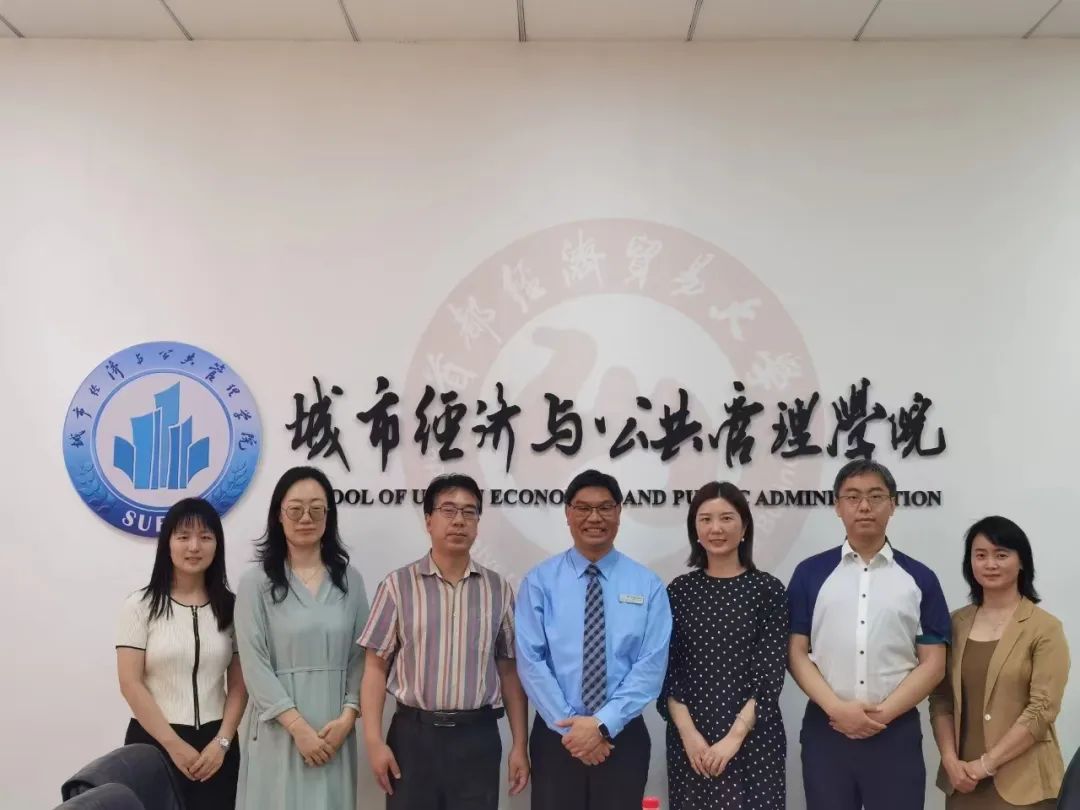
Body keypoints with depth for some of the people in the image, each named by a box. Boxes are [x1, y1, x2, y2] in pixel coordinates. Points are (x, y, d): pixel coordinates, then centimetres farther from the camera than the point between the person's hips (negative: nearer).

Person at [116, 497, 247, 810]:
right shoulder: (141, 606, -2)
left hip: (215, 743, 2)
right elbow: (130, 684, -7)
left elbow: (239, 684, 3)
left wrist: (222, 743, -9)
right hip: (153, 742, -2)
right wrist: (174, 744, -12)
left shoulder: (231, 606, 4)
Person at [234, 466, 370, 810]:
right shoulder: (256, 582, -3)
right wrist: (298, 727, -13)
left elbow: (360, 656, 5)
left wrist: (347, 717, -7)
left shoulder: (349, 579, 6)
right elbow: (255, 665, -8)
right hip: (278, 728, -3)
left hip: (334, 730, 3)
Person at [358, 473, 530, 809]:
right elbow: (376, 667, -1)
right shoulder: (398, 585, -2)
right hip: (413, 734, -1)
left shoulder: (498, 589, 4)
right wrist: (374, 740, -7)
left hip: (478, 737, 1)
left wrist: (520, 745, 4)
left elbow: (510, 671, 6)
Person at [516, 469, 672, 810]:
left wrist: (603, 724, -15)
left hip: (623, 736, 1)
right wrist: (569, 725, -14)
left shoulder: (647, 585, 0)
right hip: (555, 735, 0)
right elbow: (530, 661, -7)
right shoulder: (539, 581, -1)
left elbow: (652, 665, -7)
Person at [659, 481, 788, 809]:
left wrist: (735, 736, -13)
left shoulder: (768, 589, -2)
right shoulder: (679, 590, 4)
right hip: (689, 740, 2)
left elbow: (771, 672, -7)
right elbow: (667, 669, 1)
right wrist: (688, 733, -11)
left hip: (753, 739, -2)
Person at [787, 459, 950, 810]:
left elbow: (933, 663, 1)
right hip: (825, 729, 0)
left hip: (896, 732, 0)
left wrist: (883, 713, -10)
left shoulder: (920, 578, 4)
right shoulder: (810, 573, 4)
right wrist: (837, 708, -12)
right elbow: (796, 653, 1)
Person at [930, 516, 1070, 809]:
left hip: (1021, 783, -3)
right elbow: (941, 699, 5)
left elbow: (1042, 709, -12)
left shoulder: (1044, 628, -7)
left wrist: (986, 763, -14)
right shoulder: (956, 623, 5)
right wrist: (950, 760, -8)